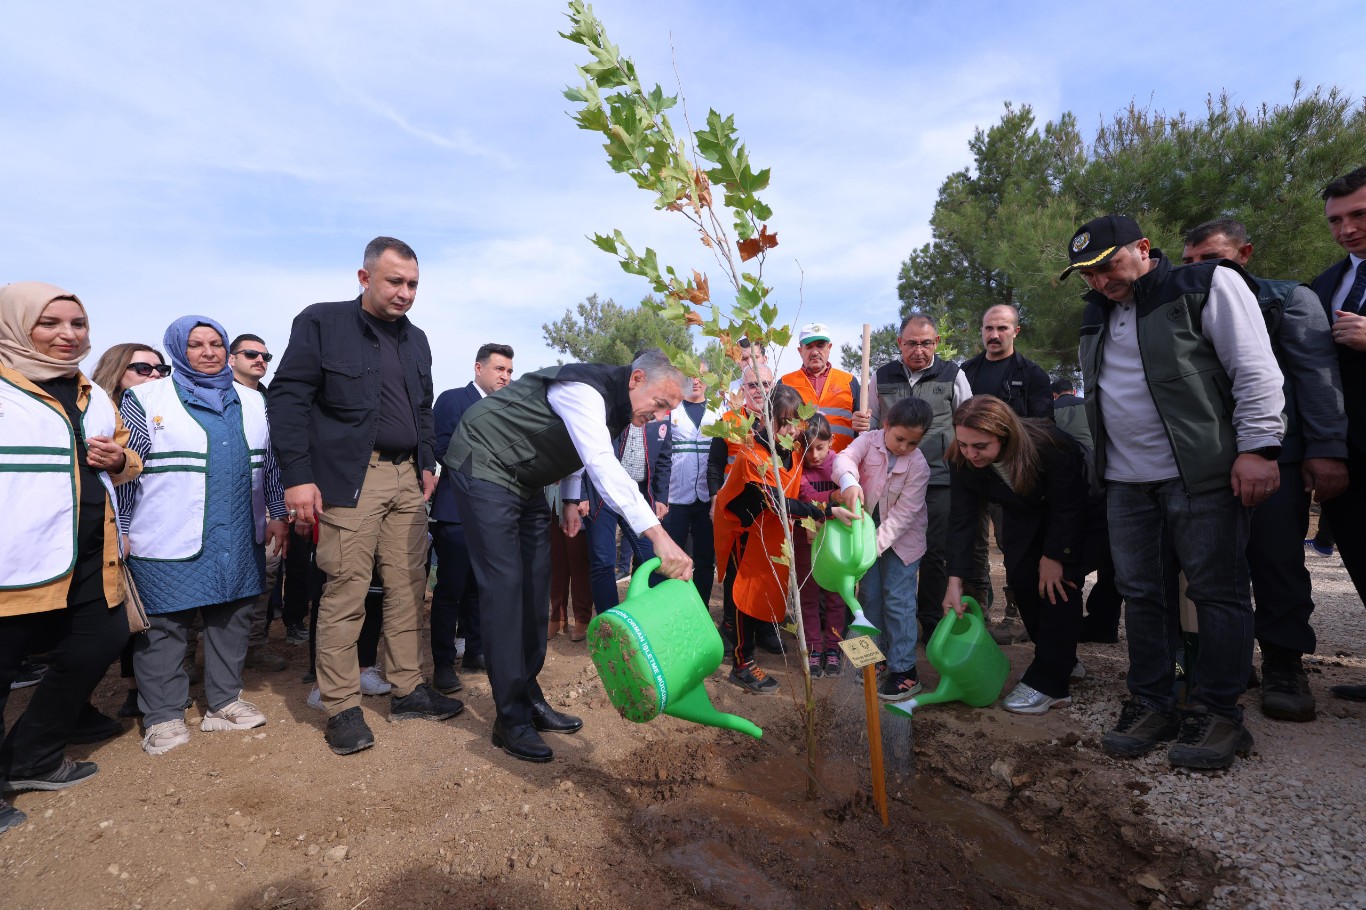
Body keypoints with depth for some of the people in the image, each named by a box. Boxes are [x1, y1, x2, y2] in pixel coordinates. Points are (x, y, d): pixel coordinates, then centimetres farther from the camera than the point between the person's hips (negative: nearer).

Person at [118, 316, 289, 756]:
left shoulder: (252, 402, 11)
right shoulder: (146, 399, -1)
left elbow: (269, 463, 14)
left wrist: (277, 514, 12)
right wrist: (121, 531, -4)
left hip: (239, 538, 4)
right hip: (169, 539, -4)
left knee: (233, 619, 11)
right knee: (164, 626, 4)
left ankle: (225, 701, 25)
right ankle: (163, 716, 18)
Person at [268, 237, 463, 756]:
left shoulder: (416, 339, 16)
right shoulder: (321, 323, -2)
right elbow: (287, 398, -7)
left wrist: (427, 463, 12)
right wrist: (297, 477, -13)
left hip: (407, 478, 6)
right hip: (349, 478, -5)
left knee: (408, 588, 7)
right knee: (346, 592, -3)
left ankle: (407, 691, 19)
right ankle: (342, 709, 9)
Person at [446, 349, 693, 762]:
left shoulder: (616, 404, 2)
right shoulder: (587, 390, -28)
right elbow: (602, 465, -42)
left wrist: (572, 500, 14)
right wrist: (658, 536, -49)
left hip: (524, 480, 9)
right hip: (484, 465, -9)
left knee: (535, 583, 6)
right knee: (504, 584, -13)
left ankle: (528, 697, 17)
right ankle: (511, 720, -4)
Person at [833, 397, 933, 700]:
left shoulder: (918, 466, -18)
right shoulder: (869, 441, -11)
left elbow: (904, 513, -21)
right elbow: (846, 457, -28)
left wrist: (876, 544, -29)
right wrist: (849, 482, -51)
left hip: (901, 538, -3)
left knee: (898, 601, -5)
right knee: (869, 595, 12)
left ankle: (904, 669, 6)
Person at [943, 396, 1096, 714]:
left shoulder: (1047, 445, -40)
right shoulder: (962, 462, -26)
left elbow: (1066, 507, -26)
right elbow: (962, 520, -23)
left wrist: (1054, 557, -18)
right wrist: (954, 581, -28)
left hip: (1078, 508, -5)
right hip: (1026, 514, 5)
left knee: (1058, 584, -16)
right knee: (1020, 579, -4)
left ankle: (1048, 683, -10)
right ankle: (1062, 661, 17)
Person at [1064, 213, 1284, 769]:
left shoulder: (1208, 285, -1)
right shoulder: (1098, 316, 17)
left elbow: (1255, 369, -7)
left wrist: (1258, 447, -15)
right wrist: (1100, 464, 18)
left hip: (1202, 474, -5)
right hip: (1126, 482, 6)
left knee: (1217, 591, 1)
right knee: (1141, 594, 7)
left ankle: (1217, 711, 12)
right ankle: (1151, 703, 17)